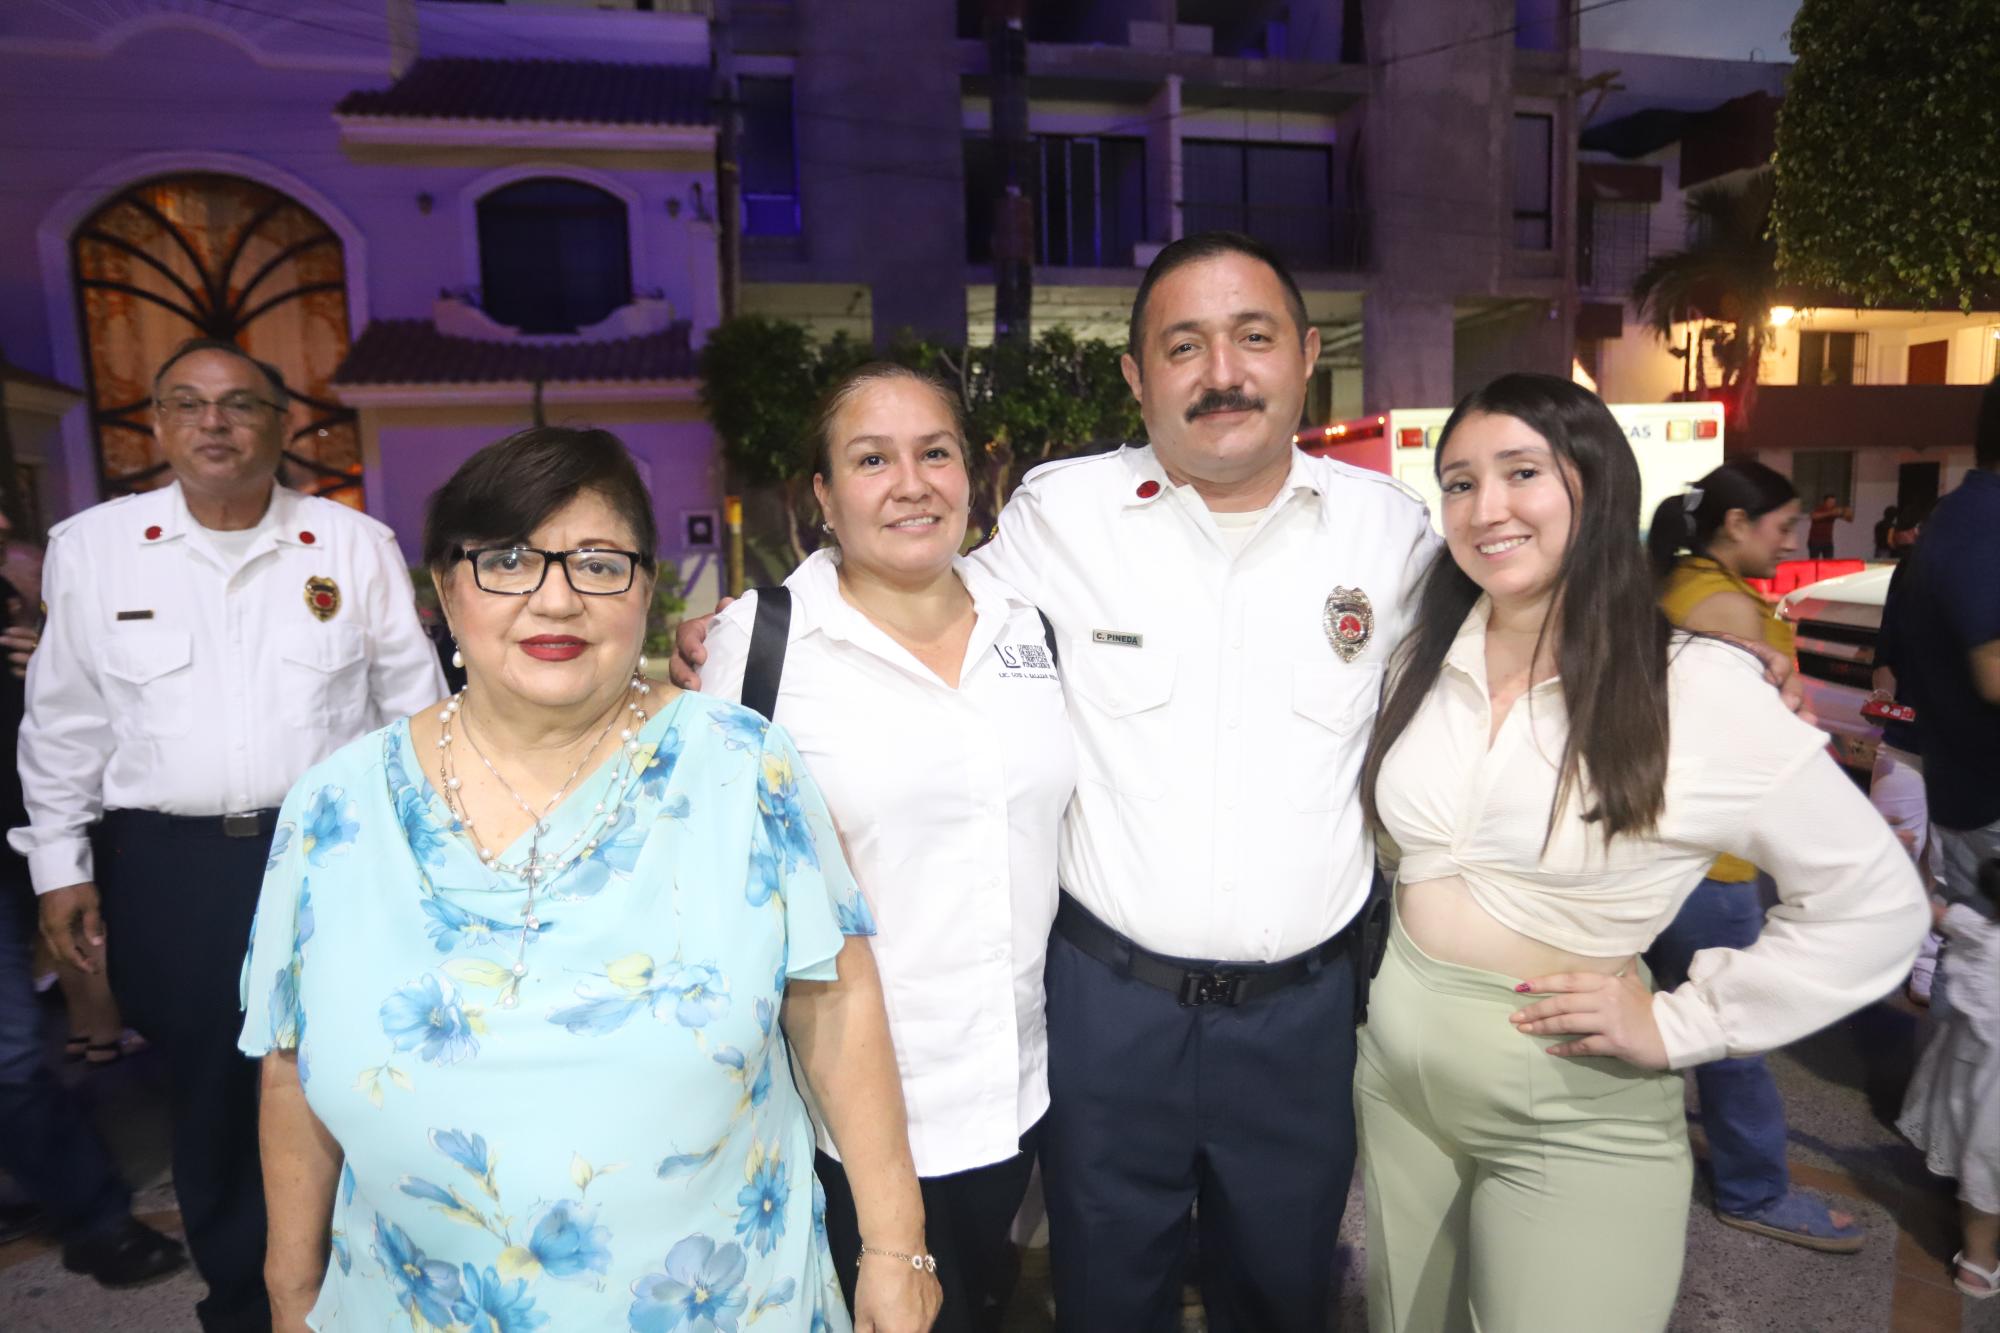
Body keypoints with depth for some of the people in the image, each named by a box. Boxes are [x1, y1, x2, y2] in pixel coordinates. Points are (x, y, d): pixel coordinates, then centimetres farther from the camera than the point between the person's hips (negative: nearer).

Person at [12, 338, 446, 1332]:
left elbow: (416, 707, 4)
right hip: (167, 869, 1)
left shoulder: (355, 545, 0)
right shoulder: (91, 547, 3)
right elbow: (64, 721, 9)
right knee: (206, 1093, 13)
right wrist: (61, 862, 8)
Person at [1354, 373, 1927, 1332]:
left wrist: (1679, 1025, -12)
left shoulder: (1697, 689, -15)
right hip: (1394, 1077, 5)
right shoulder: (1421, 663, 0)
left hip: (1573, 1119, -5)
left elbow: (1874, 901, -9)